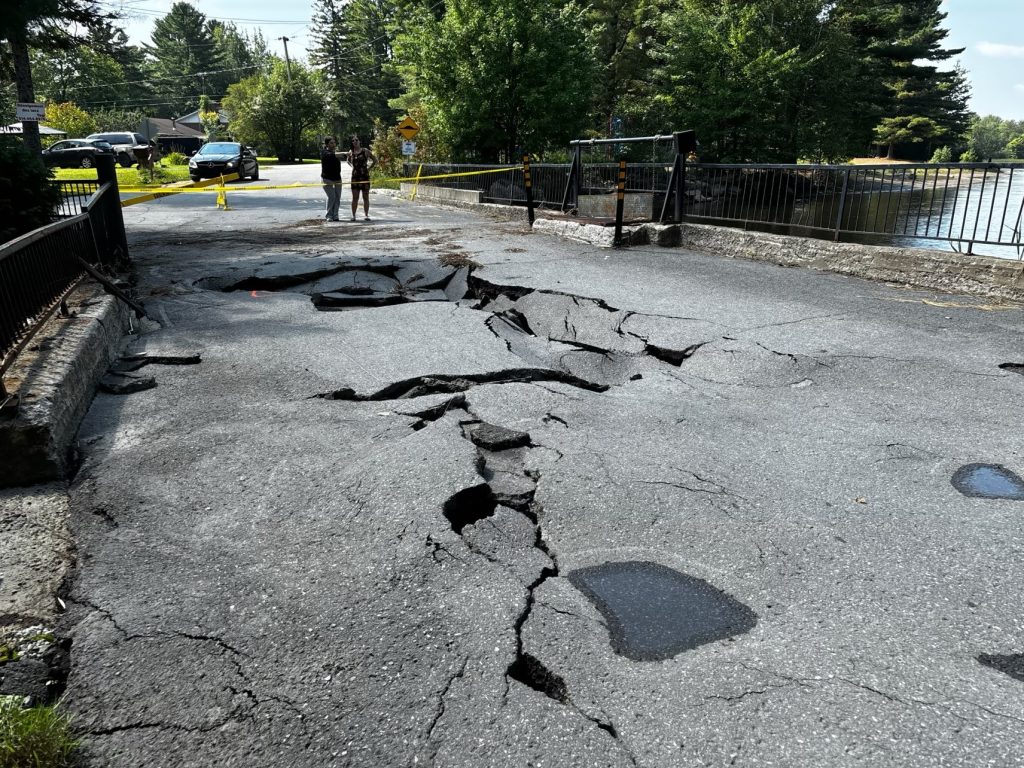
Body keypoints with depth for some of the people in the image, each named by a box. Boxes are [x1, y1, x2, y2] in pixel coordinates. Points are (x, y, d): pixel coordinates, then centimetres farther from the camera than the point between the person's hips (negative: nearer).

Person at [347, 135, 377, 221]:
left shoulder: (365, 151, -2)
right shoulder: (350, 152, 6)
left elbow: (375, 161, 4)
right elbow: (348, 161, 27)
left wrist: (369, 168, 1)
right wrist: (353, 167, 13)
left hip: (365, 176, -2)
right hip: (355, 176, 2)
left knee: (366, 197, 2)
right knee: (355, 197, 1)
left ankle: (366, 215, 7)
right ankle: (353, 215, 4)